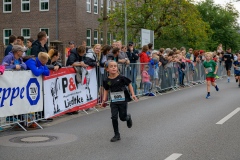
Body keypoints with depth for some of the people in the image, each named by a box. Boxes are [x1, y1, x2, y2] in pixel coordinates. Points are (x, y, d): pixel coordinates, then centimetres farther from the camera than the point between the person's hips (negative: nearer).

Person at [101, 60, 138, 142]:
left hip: (123, 100, -2)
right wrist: (104, 100, 3)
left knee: (122, 117, 2)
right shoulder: (107, 81, -2)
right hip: (113, 102, 2)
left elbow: (129, 85, 0)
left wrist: (133, 94, -8)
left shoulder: (121, 78, -12)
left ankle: (128, 117, 40)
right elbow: (106, 90, 13)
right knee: (114, 117, -5)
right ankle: (117, 135, 7)